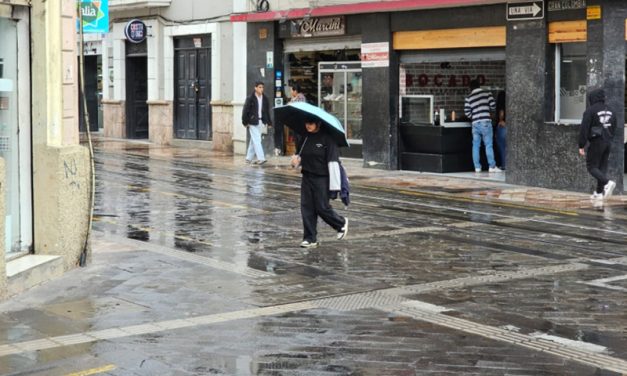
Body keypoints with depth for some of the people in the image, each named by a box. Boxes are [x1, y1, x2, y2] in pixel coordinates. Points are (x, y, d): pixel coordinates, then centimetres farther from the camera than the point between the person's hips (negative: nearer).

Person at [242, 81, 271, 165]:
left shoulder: (265, 99, 7)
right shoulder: (250, 99, -9)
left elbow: (267, 111, 13)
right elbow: (245, 111, -7)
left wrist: (268, 122, 10)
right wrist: (245, 122, -9)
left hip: (261, 122, 6)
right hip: (253, 122, -6)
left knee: (254, 140, 12)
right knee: (257, 140, -11)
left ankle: (249, 158, 20)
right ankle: (260, 158, -15)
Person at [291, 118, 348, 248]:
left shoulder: (327, 139, -11)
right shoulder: (305, 138, 9)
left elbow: (333, 162, -15)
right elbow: (301, 156, 22)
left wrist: (334, 185, -19)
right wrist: (296, 160, -4)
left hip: (321, 179, -6)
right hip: (307, 178, 6)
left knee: (322, 208, -1)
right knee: (306, 208, 2)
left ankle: (342, 224, 27)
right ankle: (310, 239, 9)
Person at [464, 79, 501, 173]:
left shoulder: (468, 98, 6)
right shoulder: (486, 93, 2)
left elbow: (467, 112, 1)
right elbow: (493, 105, -2)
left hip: (475, 123, 2)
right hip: (485, 122, -2)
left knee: (475, 145, 7)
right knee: (488, 145, -1)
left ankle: (477, 167, 6)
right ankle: (492, 166, -3)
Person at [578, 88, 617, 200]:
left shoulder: (590, 110, -10)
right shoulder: (609, 111, 12)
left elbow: (584, 129, -15)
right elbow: (613, 128, 18)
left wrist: (581, 146, -12)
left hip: (596, 142, -7)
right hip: (608, 143, 7)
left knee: (592, 167, -1)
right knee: (602, 167, 10)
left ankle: (608, 183, -23)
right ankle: (599, 192, 11)